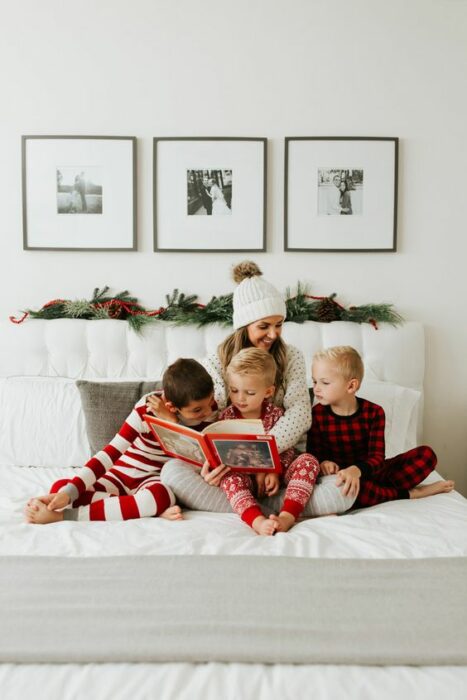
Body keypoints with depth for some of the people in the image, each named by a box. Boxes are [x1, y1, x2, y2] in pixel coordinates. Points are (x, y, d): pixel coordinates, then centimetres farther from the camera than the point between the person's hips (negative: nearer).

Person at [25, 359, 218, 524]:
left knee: (161, 495, -39)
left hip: (157, 478, 0)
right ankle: (152, 509, -29)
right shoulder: (147, 408, -22)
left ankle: (61, 515, -30)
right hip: (125, 472, 0)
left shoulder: (207, 409, -15)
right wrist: (69, 490, -34)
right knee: (61, 487, -22)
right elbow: (111, 452, -25)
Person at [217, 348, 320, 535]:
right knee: (229, 477, -33)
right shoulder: (226, 416, -2)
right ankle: (257, 521, -53)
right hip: (243, 474, -1)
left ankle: (286, 517, -38)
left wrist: (275, 471, -22)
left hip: (274, 472, 2)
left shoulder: (275, 414, -1)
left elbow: (286, 449, -1)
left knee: (308, 460, -22)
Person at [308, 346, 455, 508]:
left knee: (426, 454, -9)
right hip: (338, 476, -1)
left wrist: (356, 470, -36)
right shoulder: (317, 414, -6)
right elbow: (313, 452, -2)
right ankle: (408, 493, -18)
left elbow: (377, 457, -14)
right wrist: (322, 462, -26)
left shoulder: (373, 412, -8)